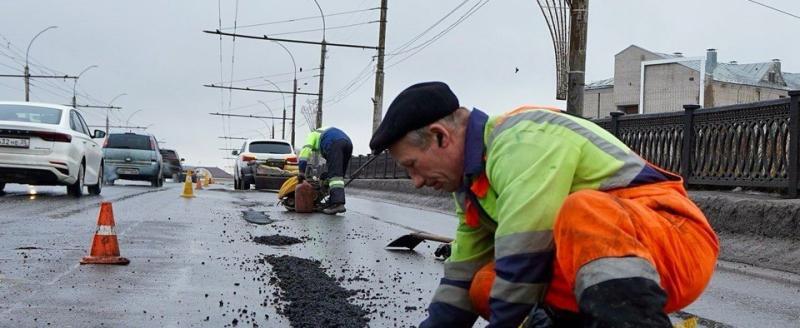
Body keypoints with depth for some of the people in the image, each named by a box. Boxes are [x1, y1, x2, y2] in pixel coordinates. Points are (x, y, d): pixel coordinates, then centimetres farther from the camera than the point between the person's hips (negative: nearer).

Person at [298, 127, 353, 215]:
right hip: (348, 142, 7)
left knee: (334, 174, -15)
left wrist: (302, 171, 4)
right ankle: (332, 202, 7)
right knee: (339, 175, 12)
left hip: (334, 144, -7)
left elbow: (306, 149, 10)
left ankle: (338, 203, -28)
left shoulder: (314, 134, 30)